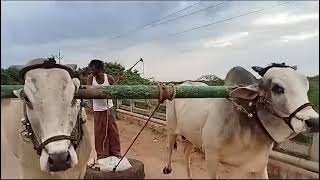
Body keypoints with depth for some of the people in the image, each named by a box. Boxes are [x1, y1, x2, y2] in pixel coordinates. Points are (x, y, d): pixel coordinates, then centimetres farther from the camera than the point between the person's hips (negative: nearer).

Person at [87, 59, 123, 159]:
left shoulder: (109, 78, -9)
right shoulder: (90, 78, -7)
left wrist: (118, 81, -20)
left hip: (109, 107, 0)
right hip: (97, 109, 0)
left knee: (112, 130, 5)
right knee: (100, 132, 6)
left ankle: (115, 151, 19)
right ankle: (102, 153, 20)